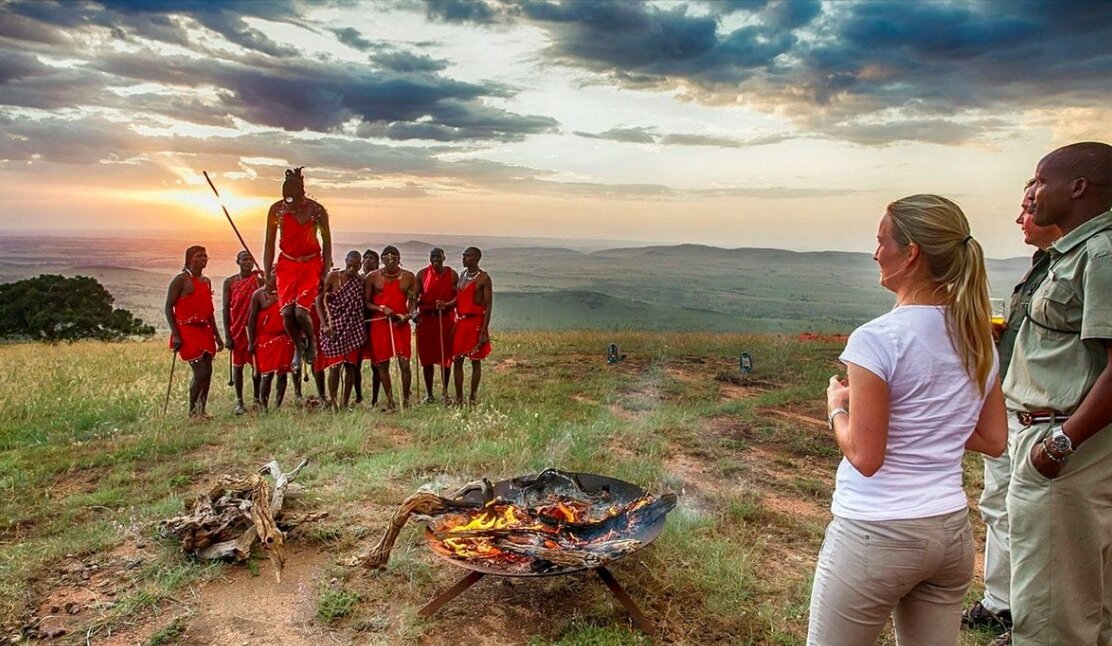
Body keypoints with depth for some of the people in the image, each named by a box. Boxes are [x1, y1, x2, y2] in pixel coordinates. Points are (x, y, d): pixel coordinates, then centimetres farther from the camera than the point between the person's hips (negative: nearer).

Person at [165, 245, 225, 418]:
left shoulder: (207, 281, 16)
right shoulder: (181, 279, -6)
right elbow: (169, 307, -8)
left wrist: (217, 336, 18)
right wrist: (175, 334, -16)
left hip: (205, 331, 7)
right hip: (187, 331, -7)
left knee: (207, 372, 4)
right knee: (201, 372, -10)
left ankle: (201, 409, 14)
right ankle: (192, 410, 6)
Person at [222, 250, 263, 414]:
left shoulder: (259, 281, 2)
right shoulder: (230, 282, 1)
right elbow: (226, 309, 0)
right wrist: (227, 335, -5)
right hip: (237, 330, 0)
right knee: (238, 364, 4)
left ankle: (256, 398, 17)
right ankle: (239, 401, 11)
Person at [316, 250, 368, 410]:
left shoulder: (360, 281, 4)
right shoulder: (333, 277, -4)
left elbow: (362, 305, 9)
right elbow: (319, 300, -4)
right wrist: (325, 324, -11)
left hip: (353, 328, 3)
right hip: (334, 327, -3)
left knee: (351, 366, 4)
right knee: (335, 365, -7)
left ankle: (345, 403, 13)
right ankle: (333, 401, 2)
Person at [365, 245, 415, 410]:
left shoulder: (409, 277, 5)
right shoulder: (373, 277, 2)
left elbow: (413, 301, 11)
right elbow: (366, 303, 3)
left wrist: (408, 315, -8)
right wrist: (382, 308, -14)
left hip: (401, 323, 0)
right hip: (379, 323, 0)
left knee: (404, 364, -6)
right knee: (382, 364, 4)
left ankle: (405, 399, 9)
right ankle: (389, 400, 17)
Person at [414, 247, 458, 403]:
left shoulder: (452, 275, 3)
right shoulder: (422, 274, 4)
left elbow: (458, 297, -1)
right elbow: (415, 296, 1)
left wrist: (446, 304, -20)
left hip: (445, 318, 0)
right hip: (425, 318, 1)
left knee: (446, 357, 3)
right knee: (427, 357, 3)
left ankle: (444, 392, 17)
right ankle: (429, 394, 12)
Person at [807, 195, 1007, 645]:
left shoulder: (878, 338, -19)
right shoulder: (977, 335, 3)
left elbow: (865, 457, -18)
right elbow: (994, 441, 10)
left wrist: (837, 408, -1)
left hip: (876, 535, -7)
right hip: (952, 531, 7)